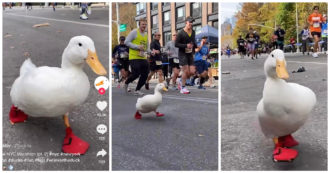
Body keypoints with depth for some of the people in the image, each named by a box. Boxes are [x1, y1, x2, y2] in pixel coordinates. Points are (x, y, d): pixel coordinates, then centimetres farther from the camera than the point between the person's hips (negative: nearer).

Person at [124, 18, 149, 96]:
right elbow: (126, 42, -8)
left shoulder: (146, 34, 18)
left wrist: (145, 51, 7)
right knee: (136, 74, -11)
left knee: (145, 74, -1)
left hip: (143, 58, 7)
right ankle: (126, 83, 19)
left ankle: (137, 90, 11)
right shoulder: (134, 32, -2)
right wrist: (137, 47, -16)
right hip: (134, 57, -6)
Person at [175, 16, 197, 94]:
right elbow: (176, 44, -11)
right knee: (185, 70, -8)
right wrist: (186, 45, -19)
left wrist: (194, 45, 8)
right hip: (183, 54, -6)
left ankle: (181, 81, 23)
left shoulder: (193, 32, 10)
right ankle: (183, 88, 6)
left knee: (192, 72, -1)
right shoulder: (181, 33, -9)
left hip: (190, 54, 6)